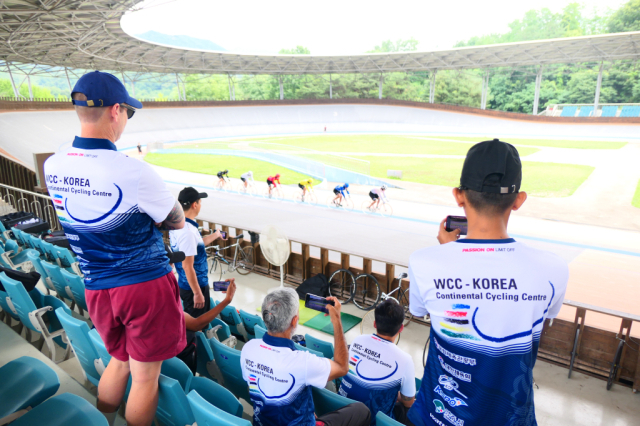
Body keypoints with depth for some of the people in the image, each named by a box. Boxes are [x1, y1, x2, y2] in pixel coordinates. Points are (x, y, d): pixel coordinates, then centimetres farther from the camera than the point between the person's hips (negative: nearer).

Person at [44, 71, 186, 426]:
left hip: (96, 287, 6)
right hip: (146, 284, -6)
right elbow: (176, 221, -8)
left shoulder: (53, 166, -2)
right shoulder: (132, 171, -22)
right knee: (145, 376, 13)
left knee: (119, 360, 28)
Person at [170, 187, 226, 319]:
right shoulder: (188, 232, -28)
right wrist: (198, 293, -20)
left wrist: (215, 235, 32)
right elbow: (187, 266, -26)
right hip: (194, 286, -9)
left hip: (184, 284, 9)